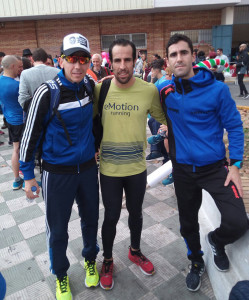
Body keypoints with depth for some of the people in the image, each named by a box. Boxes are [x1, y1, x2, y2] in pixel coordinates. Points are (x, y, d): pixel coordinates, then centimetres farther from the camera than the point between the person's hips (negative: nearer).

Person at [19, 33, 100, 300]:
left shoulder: (91, 85, -3)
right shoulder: (47, 92, -17)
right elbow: (30, 133, -9)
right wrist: (28, 174, -5)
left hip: (87, 167, 4)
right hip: (56, 173, -4)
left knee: (90, 219, 18)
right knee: (57, 229, 11)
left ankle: (90, 260, 46)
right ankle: (60, 275, 38)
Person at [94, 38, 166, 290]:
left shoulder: (149, 90, -10)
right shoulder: (99, 89, -9)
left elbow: (164, 118, 6)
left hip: (137, 168, 1)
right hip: (109, 169, -1)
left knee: (135, 212, 20)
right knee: (111, 217, 13)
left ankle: (135, 251, 49)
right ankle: (107, 260, 40)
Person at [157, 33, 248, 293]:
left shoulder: (217, 89, -10)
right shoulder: (164, 90, -3)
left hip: (214, 167, -2)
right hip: (183, 169, 3)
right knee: (187, 221, 16)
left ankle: (216, 240, 24)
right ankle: (196, 262, 46)